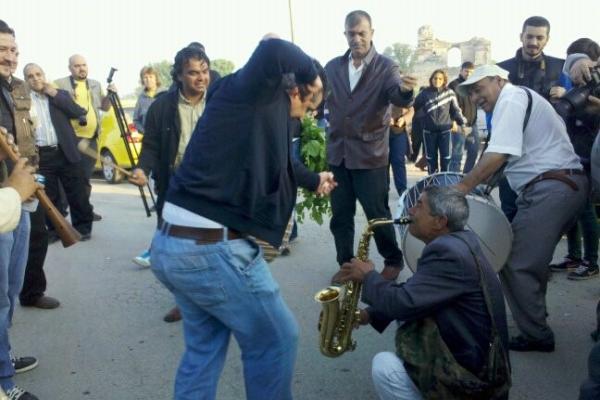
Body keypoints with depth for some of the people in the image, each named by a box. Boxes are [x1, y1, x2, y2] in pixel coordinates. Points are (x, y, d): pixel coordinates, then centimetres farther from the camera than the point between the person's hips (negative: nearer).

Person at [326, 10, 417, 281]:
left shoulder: (385, 66, -4)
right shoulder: (332, 67, 5)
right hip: (337, 154, 4)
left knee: (378, 213, 4)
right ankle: (346, 264, 27)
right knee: (340, 215, 11)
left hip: (371, 155, -3)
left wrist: (405, 90, -43)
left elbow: (397, 97, -20)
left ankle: (393, 261, 25)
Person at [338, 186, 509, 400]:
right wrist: (370, 315, 3)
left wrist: (368, 276, -9)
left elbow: (404, 302, -28)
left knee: (384, 366, -18)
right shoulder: (456, 241, 6)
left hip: (473, 374, -10)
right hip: (471, 353, 10)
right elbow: (414, 296, 12)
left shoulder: (449, 251, -26)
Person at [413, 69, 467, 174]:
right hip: (429, 130, 0)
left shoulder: (449, 93, 3)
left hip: (445, 130, 0)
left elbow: (455, 110, 6)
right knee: (431, 157, 8)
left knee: (446, 157, 0)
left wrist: (463, 124, 1)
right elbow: (414, 107, 4)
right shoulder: (425, 93, 1)